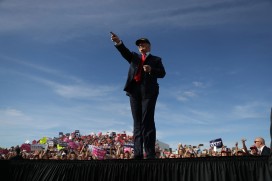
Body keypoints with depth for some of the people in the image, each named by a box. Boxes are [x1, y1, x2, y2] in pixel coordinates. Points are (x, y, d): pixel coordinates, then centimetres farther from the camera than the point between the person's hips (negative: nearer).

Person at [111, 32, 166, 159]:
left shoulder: (156, 59, 19)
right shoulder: (134, 57, 25)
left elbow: (162, 73, 7)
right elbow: (125, 52, 4)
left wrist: (151, 70, -12)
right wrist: (118, 42, -15)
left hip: (148, 91, -3)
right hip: (134, 90, 3)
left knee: (147, 121, -11)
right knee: (137, 122, -2)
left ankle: (150, 154, -12)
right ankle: (138, 154, -4)